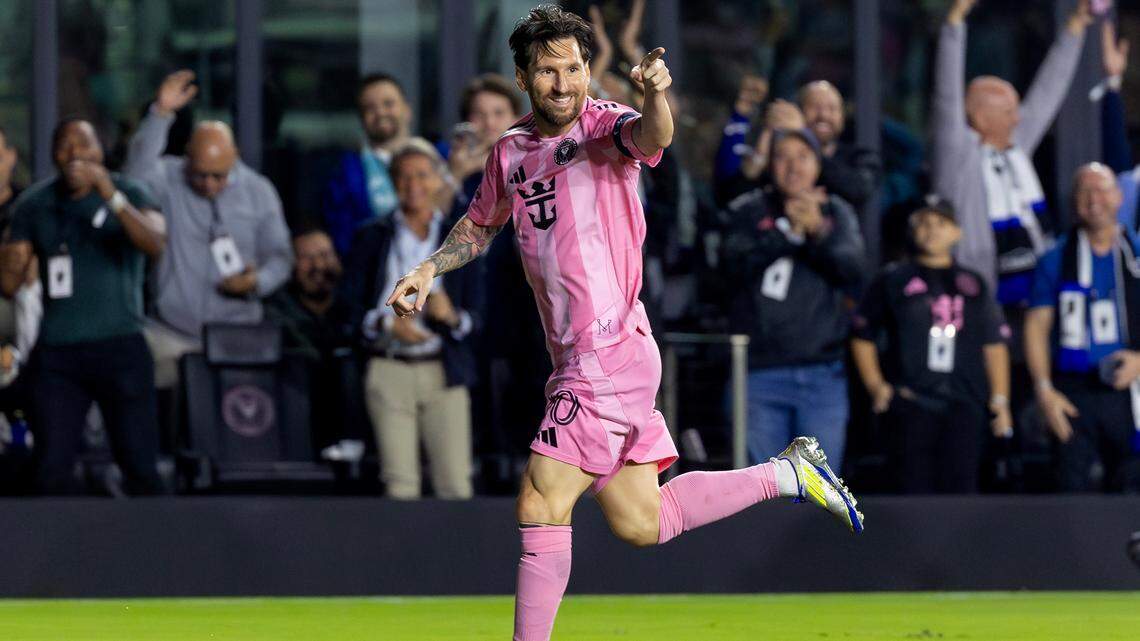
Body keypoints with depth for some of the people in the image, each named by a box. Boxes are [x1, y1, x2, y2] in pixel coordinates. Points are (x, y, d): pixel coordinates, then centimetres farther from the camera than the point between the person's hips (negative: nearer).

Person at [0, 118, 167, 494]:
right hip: (57, 351, 2)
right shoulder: (34, 206, 8)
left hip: (119, 348, -2)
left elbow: (155, 244, -19)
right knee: (52, 473, -1)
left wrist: (112, 197, -30)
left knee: (140, 467, -5)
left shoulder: (128, 194, 1)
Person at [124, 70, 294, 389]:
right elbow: (137, 174, -24)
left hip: (237, 338, 1)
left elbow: (280, 256, 10)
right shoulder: (169, 180, -1)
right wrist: (160, 114, -32)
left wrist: (258, 282, -12)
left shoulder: (259, 192, 6)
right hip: (172, 336, -1)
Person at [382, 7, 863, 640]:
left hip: (610, 356, -8)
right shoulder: (510, 151, 11)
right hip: (578, 361, 8)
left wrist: (656, 95, -55)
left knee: (540, 507, -10)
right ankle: (789, 474, 25)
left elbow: (650, 137, -34)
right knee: (641, 524, 12)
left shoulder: (603, 124, -10)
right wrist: (429, 268, 14)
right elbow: (481, 224, 30)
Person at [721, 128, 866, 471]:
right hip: (759, 373, -1)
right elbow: (735, 263, -10)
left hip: (822, 376, 1)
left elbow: (853, 268, -5)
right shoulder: (748, 211, 7)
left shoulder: (837, 214, 11)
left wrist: (818, 231, -23)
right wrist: (789, 231, -20)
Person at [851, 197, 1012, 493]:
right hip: (910, 402, -2)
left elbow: (994, 344, 17)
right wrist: (875, 385, -1)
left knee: (961, 485, -5)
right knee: (913, 488, -6)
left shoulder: (973, 285, 16)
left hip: (963, 404, 2)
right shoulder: (892, 280, 10)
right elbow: (862, 336, 11)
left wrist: (1000, 399, 8)